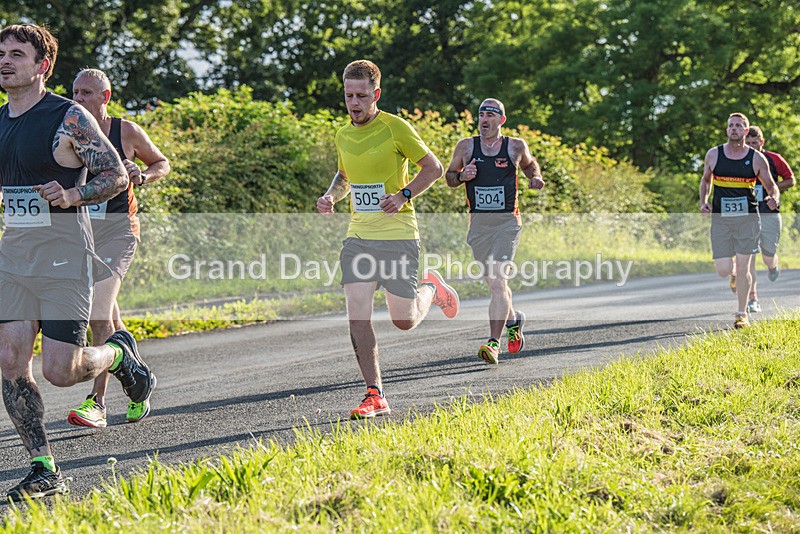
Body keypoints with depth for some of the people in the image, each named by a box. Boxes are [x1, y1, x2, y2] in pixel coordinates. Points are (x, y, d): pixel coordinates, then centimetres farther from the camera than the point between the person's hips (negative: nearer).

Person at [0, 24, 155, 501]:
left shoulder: (69, 118, -8)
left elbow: (118, 175, -8)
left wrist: (72, 196, -24)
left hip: (63, 255, -6)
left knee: (59, 370, -9)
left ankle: (120, 354, 24)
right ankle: (44, 470, 5)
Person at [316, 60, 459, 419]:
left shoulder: (396, 128, -9)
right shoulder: (342, 136, 9)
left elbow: (434, 168, -3)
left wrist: (403, 195, -17)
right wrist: (331, 196, 5)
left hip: (398, 237, -5)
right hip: (358, 238, 5)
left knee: (404, 321, 2)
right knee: (357, 317, -9)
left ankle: (431, 289, 35)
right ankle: (375, 396, -3)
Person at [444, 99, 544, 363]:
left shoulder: (516, 146, 2)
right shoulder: (466, 146, 4)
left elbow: (530, 164, 22)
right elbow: (449, 176, 14)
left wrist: (536, 177, 1)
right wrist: (462, 176, -8)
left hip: (507, 222, -3)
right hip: (478, 223, 3)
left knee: (497, 280, -17)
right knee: (492, 282, 13)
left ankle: (493, 342, -19)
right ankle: (513, 319, 42)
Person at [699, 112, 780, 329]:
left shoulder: (757, 158, 0)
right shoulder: (713, 155, 3)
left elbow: (770, 185, 8)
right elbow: (706, 180, 18)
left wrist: (774, 197, -14)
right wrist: (703, 202, 2)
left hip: (747, 218, -1)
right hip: (720, 219, 1)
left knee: (743, 268, -3)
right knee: (723, 271, -5)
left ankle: (742, 314, 12)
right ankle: (734, 270, 34)